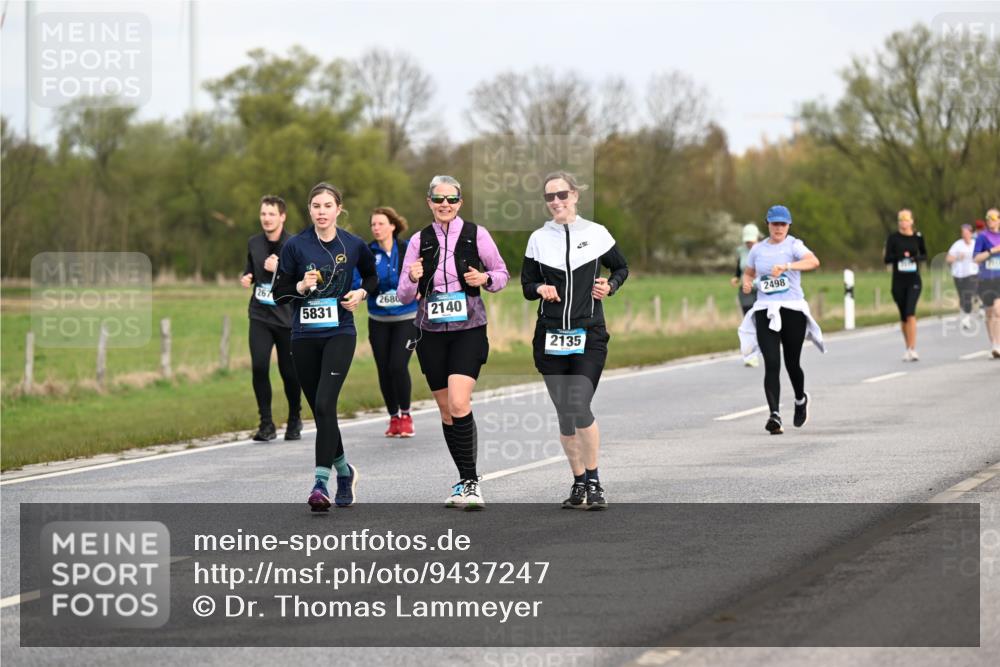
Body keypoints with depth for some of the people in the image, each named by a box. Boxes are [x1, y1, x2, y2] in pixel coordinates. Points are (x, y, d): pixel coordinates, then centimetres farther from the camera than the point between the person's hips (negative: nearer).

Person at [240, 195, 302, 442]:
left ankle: (294, 420, 28)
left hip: (287, 317, -3)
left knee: (289, 372, 4)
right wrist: (247, 277, 0)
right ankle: (266, 424, -4)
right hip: (260, 316, 3)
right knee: (259, 366, -13)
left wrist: (279, 269, -25)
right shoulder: (254, 243, 6)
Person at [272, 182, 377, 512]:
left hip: (339, 334, -2)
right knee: (319, 411, 9)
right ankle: (344, 471, 32)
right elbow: (279, 292, 2)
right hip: (304, 336, 2)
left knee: (324, 404, -19)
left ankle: (322, 482, -20)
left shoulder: (354, 246, 0)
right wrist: (301, 287, -17)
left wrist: (362, 293, -2)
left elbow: (372, 276, 18)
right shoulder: (295, 246, -2)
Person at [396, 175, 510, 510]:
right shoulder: (419, 241, 6)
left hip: (468, 330, -3)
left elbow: (502, 273, 9)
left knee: (459, 404, -19)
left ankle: (470, 482, -13)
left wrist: (485, 278, -12)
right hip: (431, 332, 3)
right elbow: (404, 296, 7)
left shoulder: (476, 234, 0)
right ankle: (465, 480, 19)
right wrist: (412, 279, -15)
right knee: (446, 410, 8)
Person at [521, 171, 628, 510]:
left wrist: (610, 286, -4)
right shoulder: (538, 238, 7)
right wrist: (540, 289, -9)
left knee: (579, 407, -17)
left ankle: (594, 482, -6)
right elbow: (526, 284, 13)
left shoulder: (596, 233, 3)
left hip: (589, 335, -3)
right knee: (564, 415, 5)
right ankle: (578, 483, 17)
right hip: (550, 336, 3)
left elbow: (621, 268, 16)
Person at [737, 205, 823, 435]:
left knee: (792, 363, 7)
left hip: (793, 310, -2)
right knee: (771, 364, -12)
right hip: (765, 311, 2)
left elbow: (813, 261, -21)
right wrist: (746, 282, 3)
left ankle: (801, 399, 38)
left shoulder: (793, 245, -2)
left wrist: (786, 266, -36)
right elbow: (748, 272, 27)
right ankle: (775, 415, -20)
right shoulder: (758, 249, 11)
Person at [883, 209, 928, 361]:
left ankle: (913, 349, -19)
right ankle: (908, 348, 23)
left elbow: (925, 255, 13)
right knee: (903, 316, 10)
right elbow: (887, 258, -3)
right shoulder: (893, 238, 0)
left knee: (910, 313, -17)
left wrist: (918, 258, -9)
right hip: (898, 281, 2)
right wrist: (900, 256, -21)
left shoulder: (917, 237, 2)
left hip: (914, 281, -1)